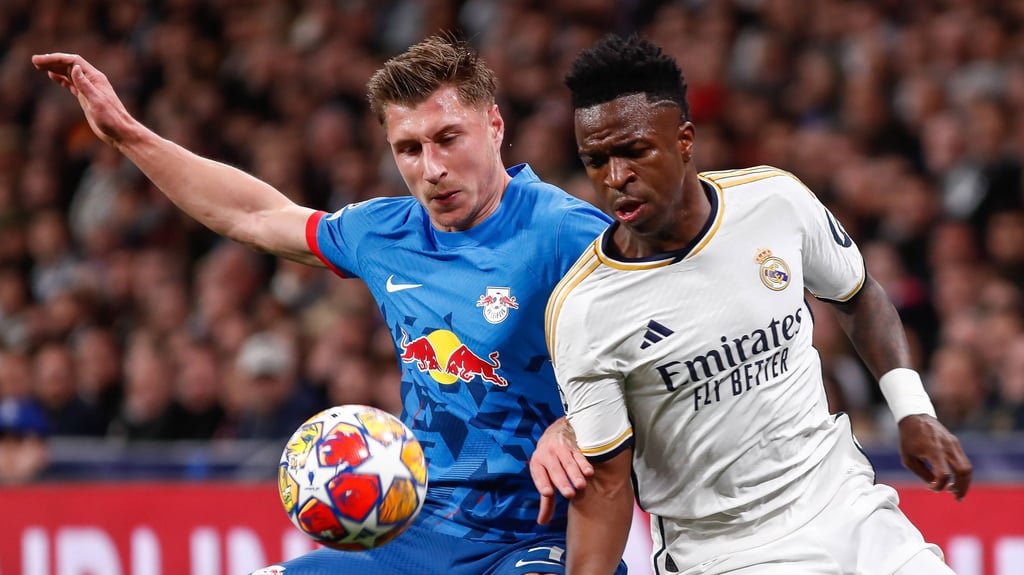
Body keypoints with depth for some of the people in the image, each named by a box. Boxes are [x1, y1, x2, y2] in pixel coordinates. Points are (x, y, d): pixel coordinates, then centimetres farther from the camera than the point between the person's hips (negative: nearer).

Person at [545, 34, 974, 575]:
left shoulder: (776, 199, -6)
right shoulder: (580, 311, -15)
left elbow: (859, 298, 13)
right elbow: (604, 483, -11)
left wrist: (914, 412, 4)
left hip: (853, 514, 3)